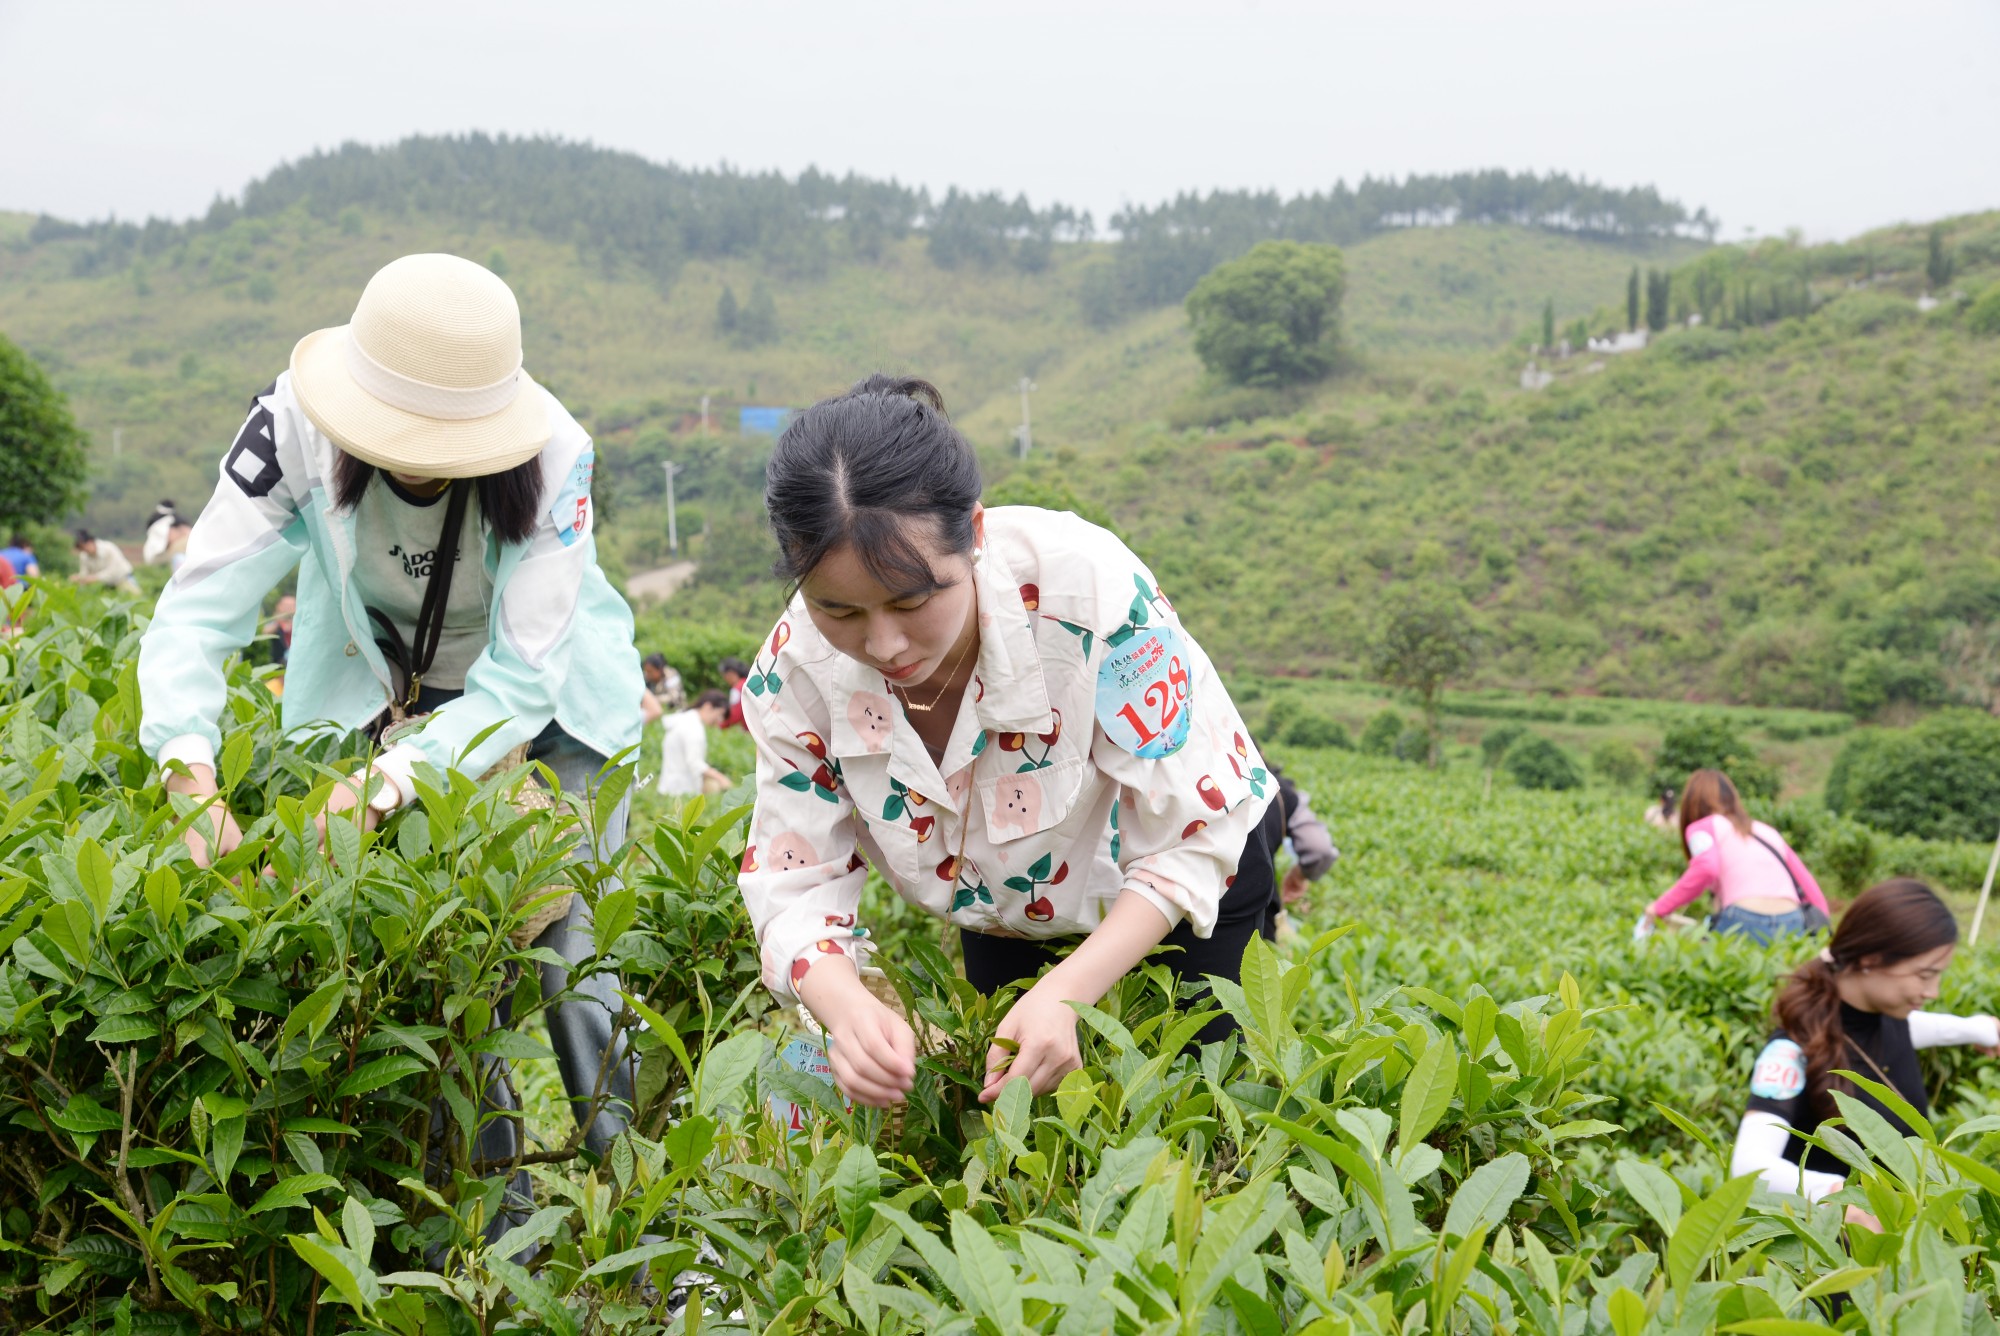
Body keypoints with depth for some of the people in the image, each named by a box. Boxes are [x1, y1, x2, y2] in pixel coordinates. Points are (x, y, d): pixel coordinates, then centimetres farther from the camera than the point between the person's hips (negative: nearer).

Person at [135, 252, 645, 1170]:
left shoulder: (554, 459, -31)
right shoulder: (294, 426, -27)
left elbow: (520, 684, -29)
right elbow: (196, 610, -27)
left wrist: (385, 783, -41)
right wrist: (194, 782, -43)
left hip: (545, 702, -1)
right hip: (374, 687, 2)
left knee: (566, 950, -10)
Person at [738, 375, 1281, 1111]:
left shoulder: (1085, 585, -40)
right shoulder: (793, 672, -28)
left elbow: (1191, 839, -32)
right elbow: (796, 890, -22)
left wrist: (1063, 994, -44)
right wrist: (847, 1007, -45)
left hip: (1183, 890, -3)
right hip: (1004, 919, 4)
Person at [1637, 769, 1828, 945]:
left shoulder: (1701, 827, 14)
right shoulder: (1768, 831, 30)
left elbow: (1706, 869, -8)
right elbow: (1811, 890, 25)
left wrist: (1659, 908, -1)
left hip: (1746, 923, -5)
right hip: (1794, 925, 5)